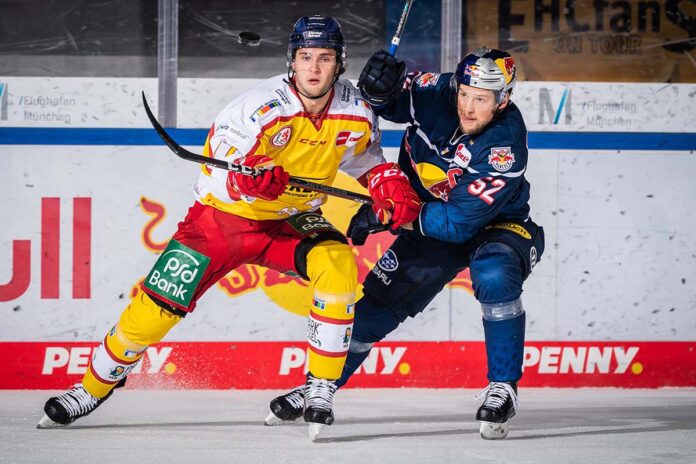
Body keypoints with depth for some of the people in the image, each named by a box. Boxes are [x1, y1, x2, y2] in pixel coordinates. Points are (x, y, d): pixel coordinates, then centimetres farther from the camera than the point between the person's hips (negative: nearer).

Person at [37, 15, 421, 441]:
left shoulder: (356, 113, -13)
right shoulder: (259, 109, -27)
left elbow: (366, 160, 9)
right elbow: (215, 178, -27)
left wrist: (391, 186, -11)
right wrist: (247, 180, -49)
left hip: (291, 220, 3)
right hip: (224, 216, -2)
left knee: (338, 266, -28)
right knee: (157, 308, -7)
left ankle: (320, 389, -16)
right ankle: (94, 387, 18)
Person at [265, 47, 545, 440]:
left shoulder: (505, 145, -33)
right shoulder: (435, 91, -21)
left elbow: (460, 222, -33)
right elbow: (386, 102, -1)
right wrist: (379, 86, -26)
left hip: (496, 224, -5)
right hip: (433, 223, 5)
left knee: (494, 275, -36)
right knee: (377, 303, 2)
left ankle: (503, 388, -24)